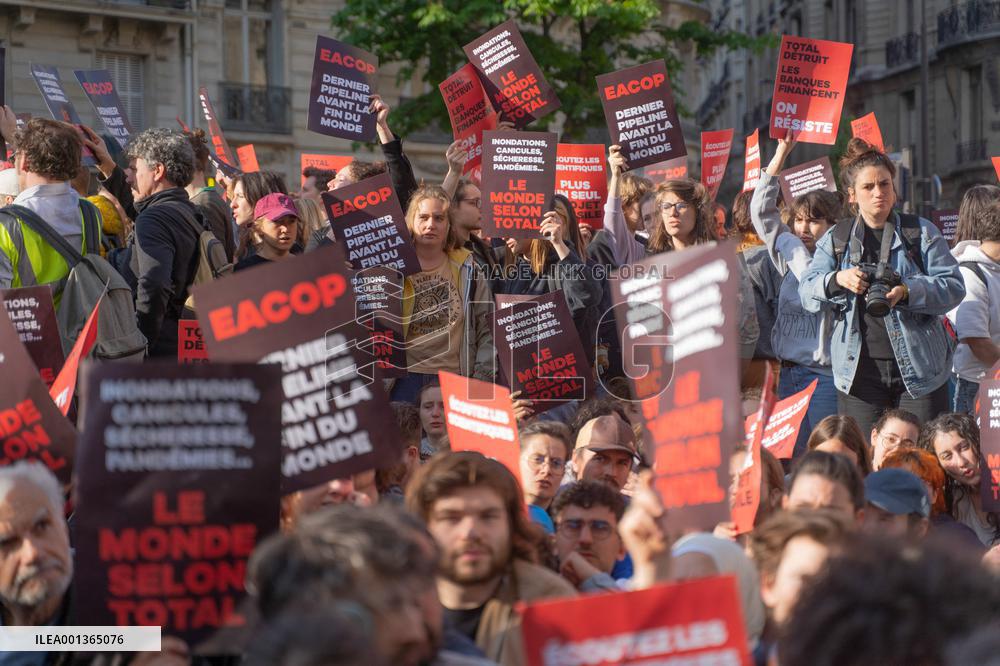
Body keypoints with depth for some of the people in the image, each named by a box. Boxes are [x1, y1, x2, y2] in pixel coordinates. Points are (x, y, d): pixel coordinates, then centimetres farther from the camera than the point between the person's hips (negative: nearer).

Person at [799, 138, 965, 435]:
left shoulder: (922, 233, 4)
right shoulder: (835, 239, 10)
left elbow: (953, 287, -4)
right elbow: (807, 292, 3)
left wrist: (907, 292, -21)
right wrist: (838, 280, -18)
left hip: (920, 370, -1)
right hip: (860, 371, 1)